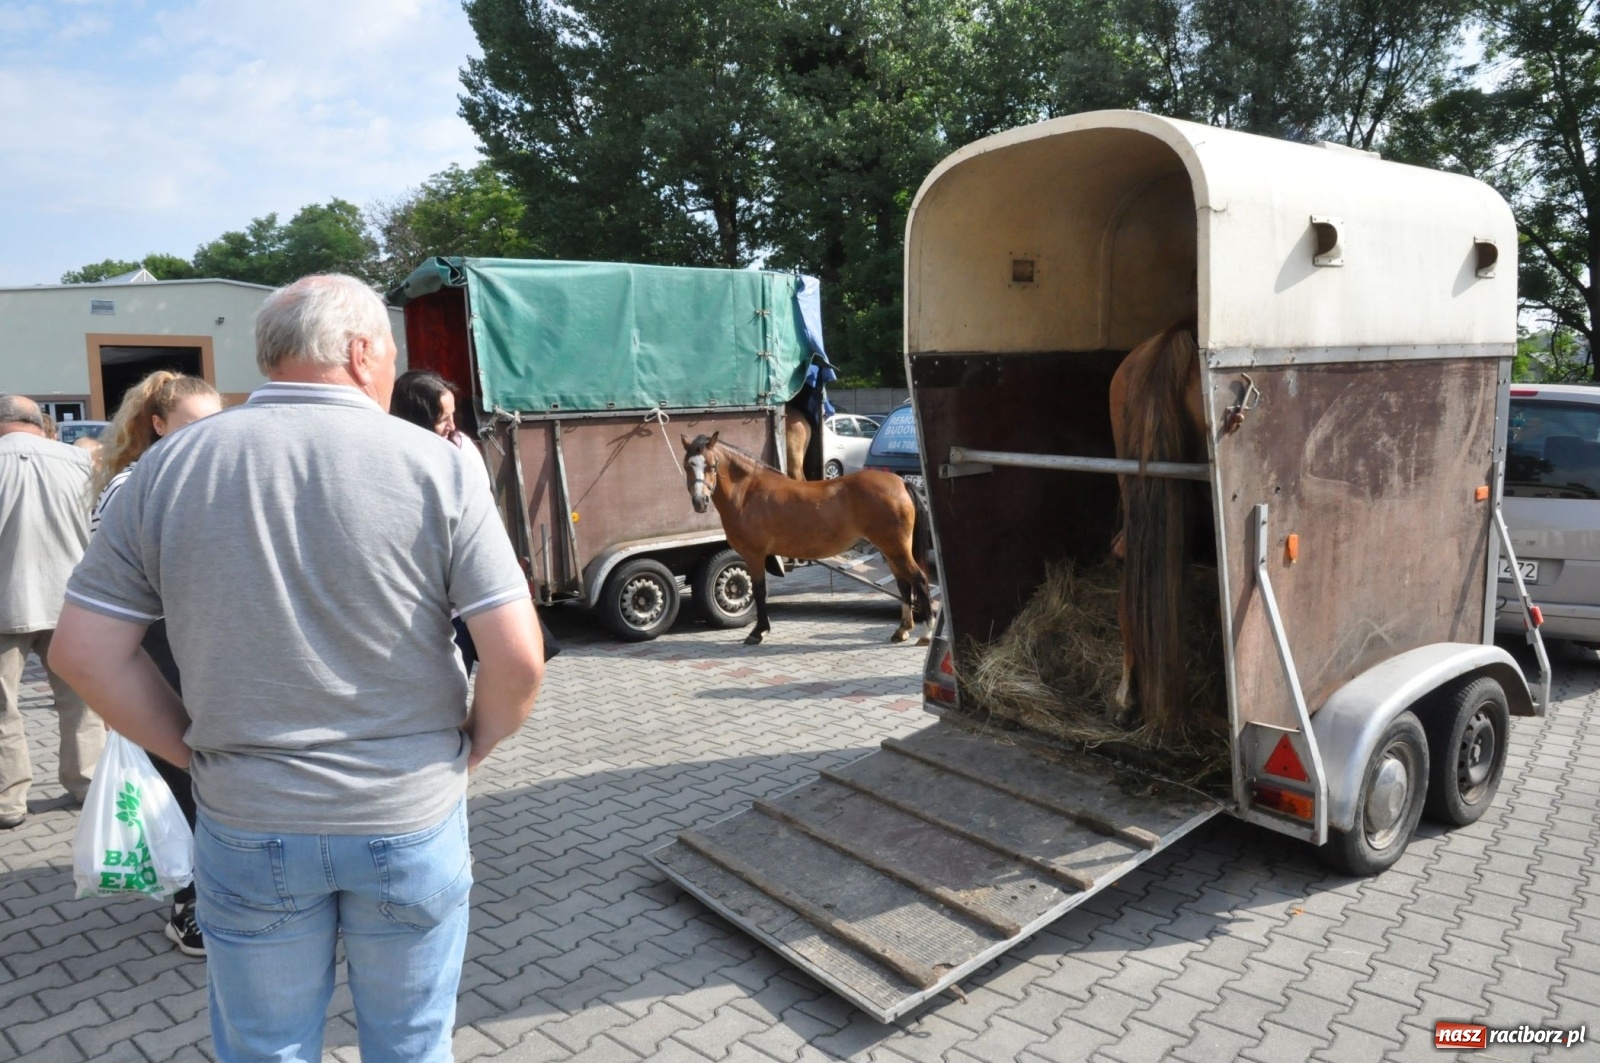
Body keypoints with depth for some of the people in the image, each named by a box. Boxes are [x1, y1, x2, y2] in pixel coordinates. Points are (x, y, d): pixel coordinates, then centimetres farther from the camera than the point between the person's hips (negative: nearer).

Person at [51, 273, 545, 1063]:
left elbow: (82, 652, -2)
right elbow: (517, 659, -15)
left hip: (246, 826, 2)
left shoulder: (169, 466, -4)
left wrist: (200, 752, 6)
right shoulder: (433, 467, -12)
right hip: (412, 819, -1)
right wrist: (470, 749, 2)